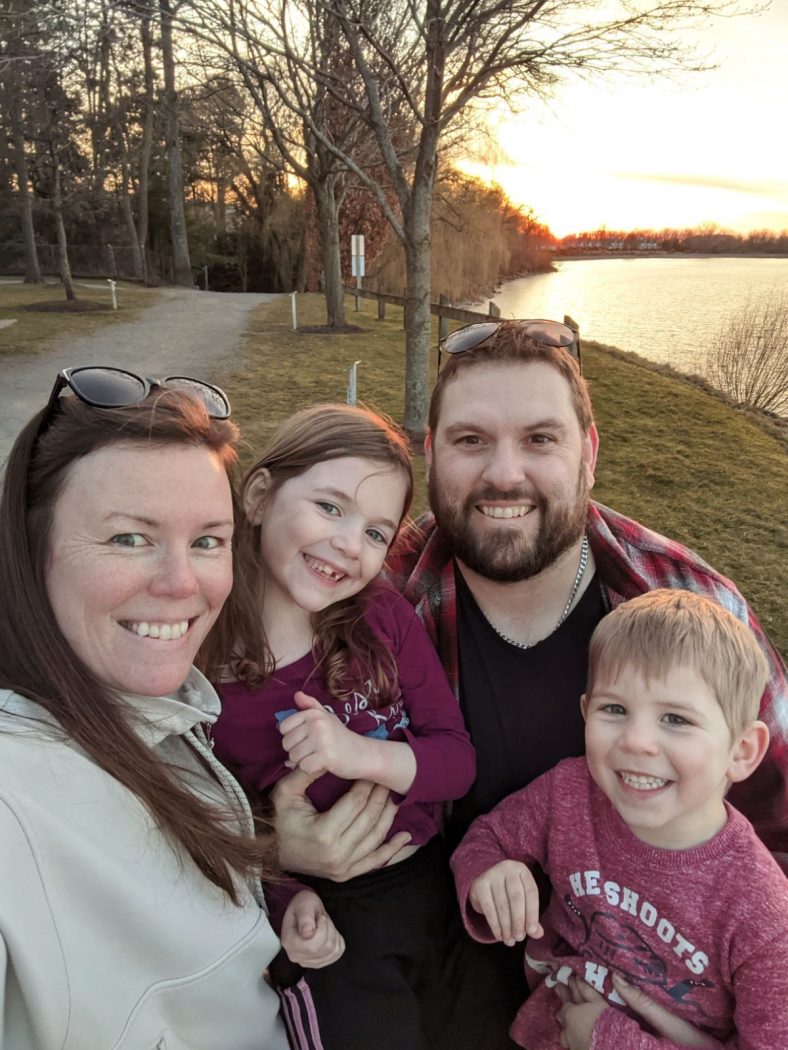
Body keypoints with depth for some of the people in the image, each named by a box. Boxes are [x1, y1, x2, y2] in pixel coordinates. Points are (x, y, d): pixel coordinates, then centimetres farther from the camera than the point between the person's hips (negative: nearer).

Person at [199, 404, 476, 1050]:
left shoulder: (385, 620, -15)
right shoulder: (192, 668, -18)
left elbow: (458, 761, -10)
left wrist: (365, 755, -27)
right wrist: (288, 897, -19)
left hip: (432, 883, 3)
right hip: (328, 919, -2)